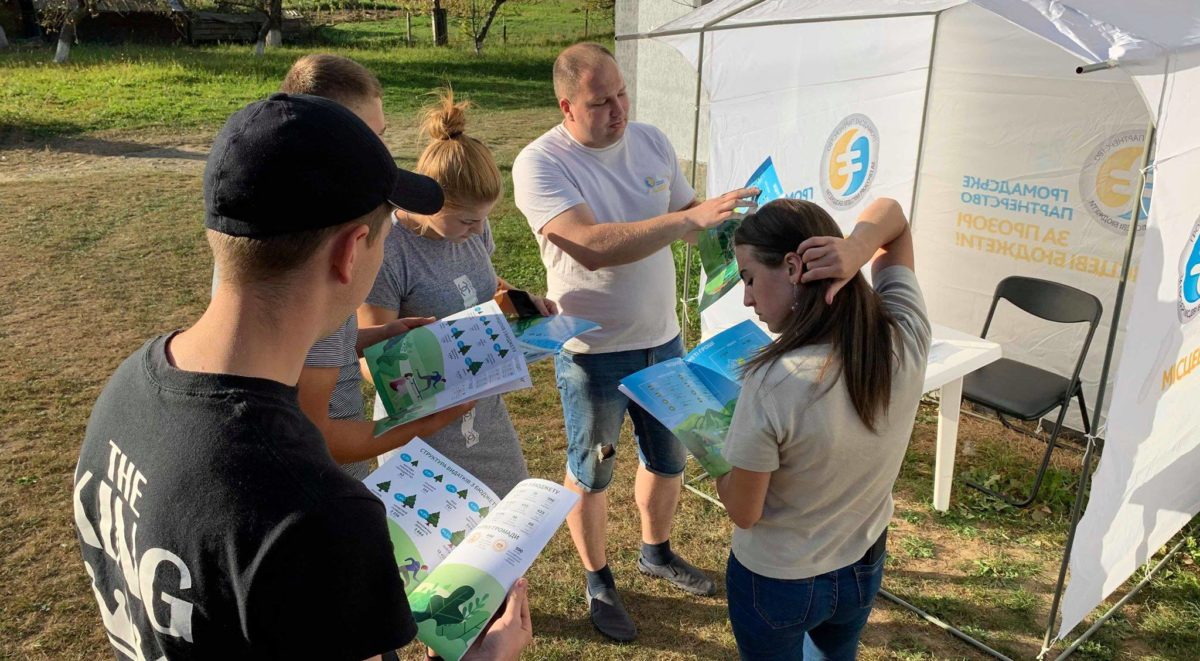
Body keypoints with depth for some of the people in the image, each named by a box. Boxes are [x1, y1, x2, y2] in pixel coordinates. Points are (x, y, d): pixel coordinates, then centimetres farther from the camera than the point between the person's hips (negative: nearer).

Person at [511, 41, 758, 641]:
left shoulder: (650, 142, -1)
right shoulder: (539, 164, -20)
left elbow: (683, 209, 10)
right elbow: (592, 247, -34)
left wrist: (722, 213, -12)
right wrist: (692, 219, -38)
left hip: (663, 339, 6)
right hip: (593, 352, -5)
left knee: (668, 458, 21)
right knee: (590, 474, 14)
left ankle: (656, 552, 49)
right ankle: (598, 581, 38)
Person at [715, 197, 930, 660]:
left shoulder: (774, 384, -35)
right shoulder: (907, 336, -19)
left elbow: (743, 512, -21)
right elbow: (890, 214, -4)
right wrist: (858, 247, -25)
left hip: (776, 582, -4)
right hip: (865, 568, 5)